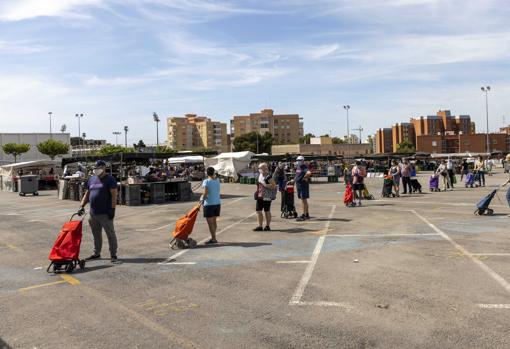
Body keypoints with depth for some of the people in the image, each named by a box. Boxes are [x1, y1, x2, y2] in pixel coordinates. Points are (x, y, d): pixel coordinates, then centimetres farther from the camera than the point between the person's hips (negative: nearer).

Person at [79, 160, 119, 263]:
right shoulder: (91, 179, 14)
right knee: (96, 235, 16)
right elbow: (87, 194, 18)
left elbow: (114, 195, -11)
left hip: (105, 214, -7)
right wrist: (82, 206, 7)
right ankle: (96, 253, 28)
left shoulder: (110, 179, -6)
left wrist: (112, 209, -17)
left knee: (110, 234, 0)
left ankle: (113, 255, 5)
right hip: (93, 214, 7)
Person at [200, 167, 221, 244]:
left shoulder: (206, 181, -12)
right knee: (214, 221, 15)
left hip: (209, 204, -7)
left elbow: (205, 194, -12)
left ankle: (213, 239, -1)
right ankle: (213, 237, 23)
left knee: (210, 222, -1)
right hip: (217, 203, 7)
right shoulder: (217, 180, 3)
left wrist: (202, 199, 1)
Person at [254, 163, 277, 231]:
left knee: (267, 211, 4)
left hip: (266, 196, -8)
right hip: (260, 196, 8)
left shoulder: (269, 177, -15)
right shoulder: (260, 175, 11)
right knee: (258, 210, 4)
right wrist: (257, 191, 17)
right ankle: (260, 226, 11)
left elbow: (273, 186, -22)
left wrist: (264, 185, -24)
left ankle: (267, 226, 17)